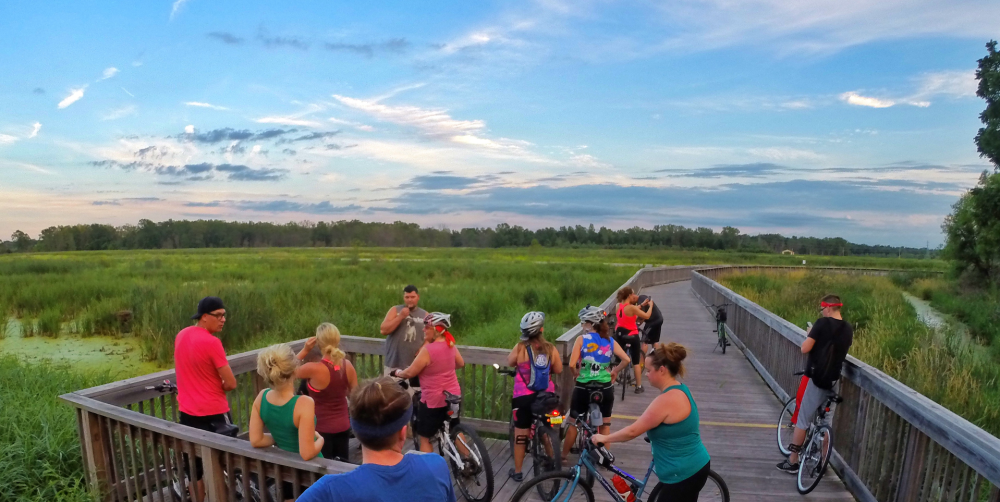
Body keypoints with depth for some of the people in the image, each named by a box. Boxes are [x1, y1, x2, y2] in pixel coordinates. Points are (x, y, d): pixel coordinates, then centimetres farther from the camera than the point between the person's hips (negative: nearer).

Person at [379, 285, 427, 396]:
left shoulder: (425, 315, 7)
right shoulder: (395, 310, 4)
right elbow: (383, 330, -6)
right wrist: (400, 316, -14)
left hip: (416, 366, 1)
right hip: (394, 365, -1)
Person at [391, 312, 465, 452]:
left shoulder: (428, 350, -22)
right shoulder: (450, 345, -1)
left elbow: (410, 373, -16)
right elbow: (461, 363, 14)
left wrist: (396, 372, 3)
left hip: (433, 400, -7)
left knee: (425, 437, 10)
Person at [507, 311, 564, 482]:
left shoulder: (521, 347, -13)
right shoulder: (550, 348, -7)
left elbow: (510, 362, 3)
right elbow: (558, 370, 2)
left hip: (524, 397, -2)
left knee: (520, 434, 10)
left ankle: (517, 472, 20)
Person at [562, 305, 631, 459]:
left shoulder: (581, 339, -10)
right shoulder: (610, 341, 0)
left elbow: (572, 364, -17)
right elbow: (626, 360, -7)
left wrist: (576, 373, 3)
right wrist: (614, 371, 7)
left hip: (583, 387, -2)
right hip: (605, 388, 2)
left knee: (574, 423, 13)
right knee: (605, 424, 16)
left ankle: (563, 455, 26)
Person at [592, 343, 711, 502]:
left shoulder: (667, 399, -26)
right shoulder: (679, 390, 4)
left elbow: (633, 431, -21)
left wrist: (604, 438, -9)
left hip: (684, 474, -10)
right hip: (693, 467, 10)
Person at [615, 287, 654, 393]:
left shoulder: (618, 306, -1)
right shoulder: (631, 307, -21)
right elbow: (646, 316, -15)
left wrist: (642, 305, 16)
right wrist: (650, 305, 1)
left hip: (619, 335, 6)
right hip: (632, 336, -6)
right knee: (636, 362, 9)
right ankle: (639, 386, 15)